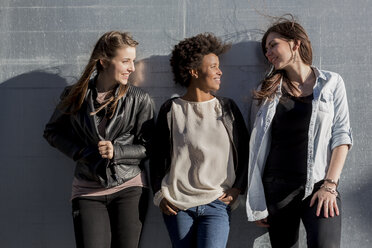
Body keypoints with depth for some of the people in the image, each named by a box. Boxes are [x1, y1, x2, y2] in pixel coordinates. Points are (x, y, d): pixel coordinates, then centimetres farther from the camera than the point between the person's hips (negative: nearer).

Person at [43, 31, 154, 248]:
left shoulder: (139, 99, 0)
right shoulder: (76, 95, 2)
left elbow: (148, 147, 2)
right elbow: (53, 132, 14)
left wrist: (117, 152, -15)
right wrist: (78, 151, -2)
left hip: (129, 188, 0)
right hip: (88, 191, 0)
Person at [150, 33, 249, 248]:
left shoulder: (227, 108, 9)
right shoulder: (172, 109, 3)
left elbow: (245, 151, 13)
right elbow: (158, 156, 8)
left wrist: (238, 188, 3)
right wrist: (159, 194, 1)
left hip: (217, 204, 0)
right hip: (177, 206, 0)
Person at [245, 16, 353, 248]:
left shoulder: (331, 83, 6)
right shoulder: (268, 90, 11)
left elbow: (341, 135, 1)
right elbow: (257, 146, 9)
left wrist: (329, 185, -10)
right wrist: (257, 202, 4)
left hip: (319, 187, -2)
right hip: (276, 189, 3)